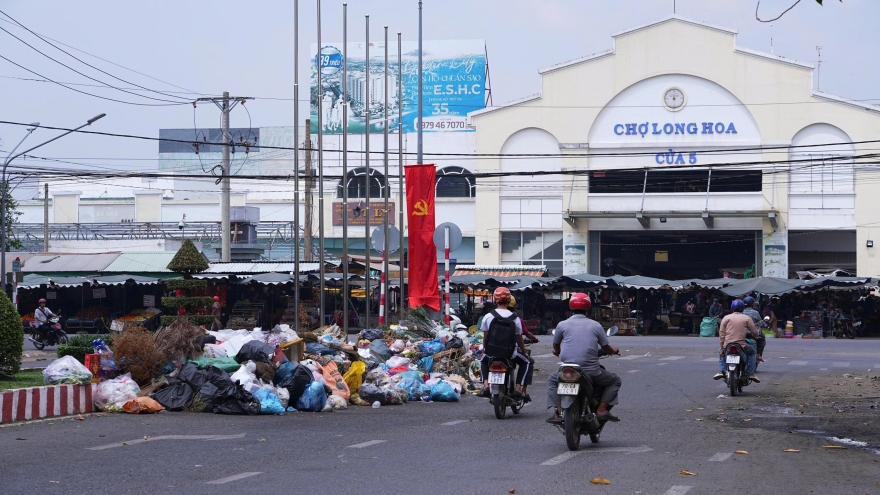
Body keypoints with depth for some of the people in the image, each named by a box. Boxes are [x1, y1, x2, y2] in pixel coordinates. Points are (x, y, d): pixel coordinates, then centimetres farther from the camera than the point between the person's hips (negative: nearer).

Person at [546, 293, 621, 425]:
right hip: (592, 372, -1)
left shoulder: (562, 325, 3)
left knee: (552, 380, 30)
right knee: (615, 381, 22)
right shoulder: (595, 325, 3)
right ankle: (601, 409, 3)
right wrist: (614, 350, 31)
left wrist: (558, 353, 40)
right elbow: (607, 349, 7)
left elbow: (555, 349, 15)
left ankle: (558, 412, 11)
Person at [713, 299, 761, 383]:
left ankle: (722, 371, 8)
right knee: (752, 352, 27)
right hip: (741, 345, -1)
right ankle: (750, 373, 17)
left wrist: (722, 348, 6)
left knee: (721, 355, 32)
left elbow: (722, 333, 2)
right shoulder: (747, 318, 4)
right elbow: (755, 333, 5)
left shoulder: (726, 318, 6)